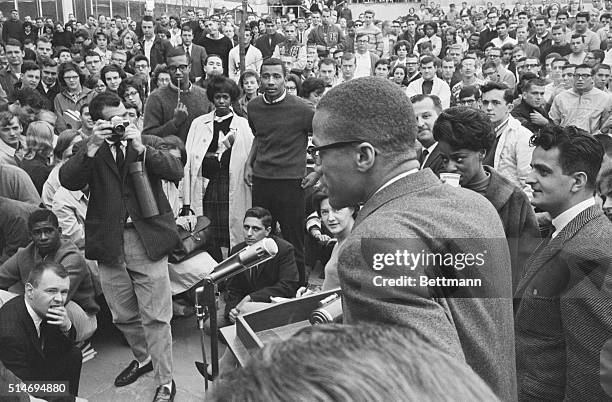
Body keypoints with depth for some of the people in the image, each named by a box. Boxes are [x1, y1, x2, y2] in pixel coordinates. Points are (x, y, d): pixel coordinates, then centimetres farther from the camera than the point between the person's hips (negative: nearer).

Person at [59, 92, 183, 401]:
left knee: (155, 318, -1)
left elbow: (176, 172, -9)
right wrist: (92, 146, -19)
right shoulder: (89, 151, 6)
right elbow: (68, 181, -10)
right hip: (109, 244, 2)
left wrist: (141, 147, -17)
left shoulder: (150, 143, 6)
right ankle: (143, 358, 42)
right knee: (123, 317, 16)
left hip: (148, 240, -2)